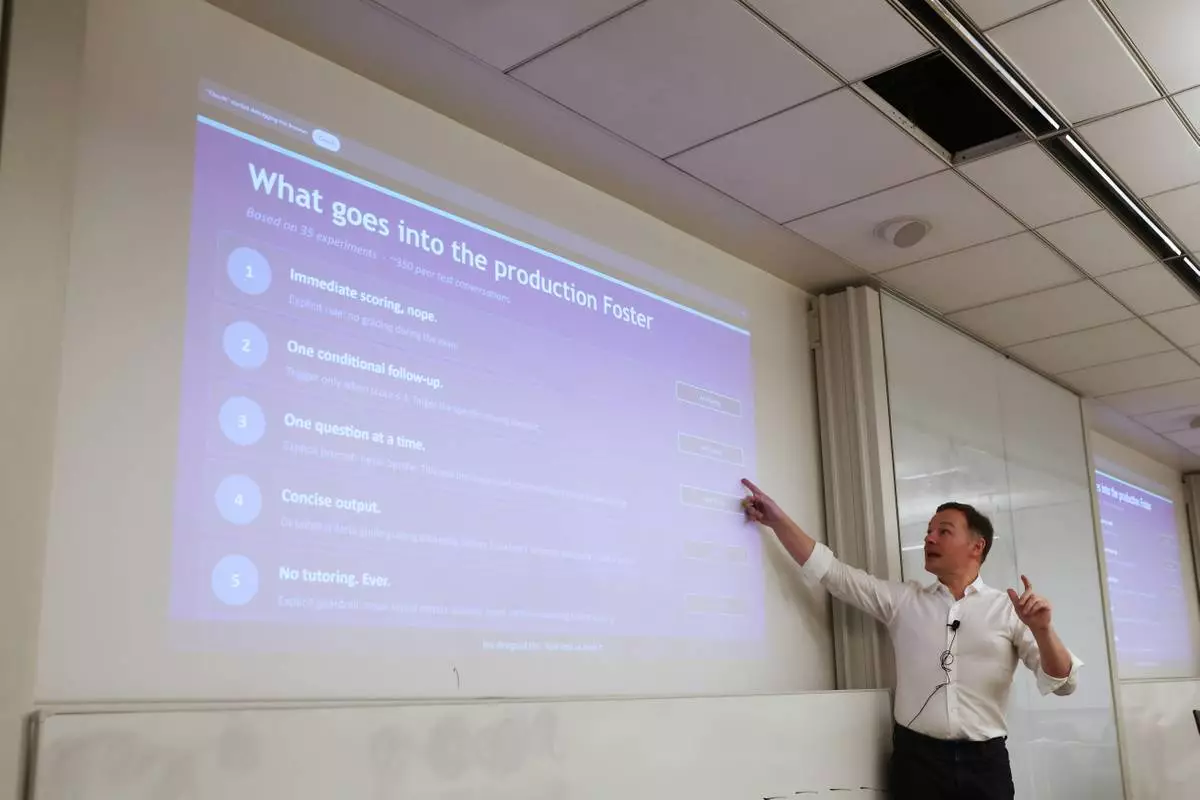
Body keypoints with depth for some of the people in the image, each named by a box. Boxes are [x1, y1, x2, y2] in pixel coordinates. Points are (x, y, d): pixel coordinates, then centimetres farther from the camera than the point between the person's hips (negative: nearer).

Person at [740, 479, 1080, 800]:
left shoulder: (1008, 609, 4)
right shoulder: (902, 600, 10)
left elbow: (1063, 682, 0)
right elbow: (832, 571, 8)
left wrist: (1042, 629, -17)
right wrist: (778, 520, 2)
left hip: (983, 762, -1)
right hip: (917, 758, 2)